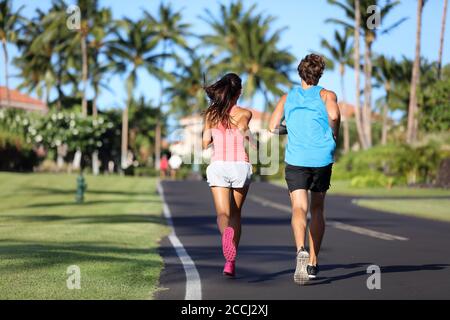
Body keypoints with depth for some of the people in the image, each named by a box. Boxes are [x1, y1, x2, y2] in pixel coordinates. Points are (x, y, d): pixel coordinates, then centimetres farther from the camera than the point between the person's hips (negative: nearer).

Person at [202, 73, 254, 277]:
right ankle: (231, 261, 11)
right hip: (241, 166, 0)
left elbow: (205, 143, 6)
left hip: (218, 166, 1)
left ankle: (227, 232, -42)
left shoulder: (211, 114, 7)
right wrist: (248, 138, 6)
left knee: (222, 213, -5)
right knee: (236, 213, 14)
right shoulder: (244, 113, 2)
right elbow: (242, 126, -14)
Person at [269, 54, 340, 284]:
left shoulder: (287, 97, 15)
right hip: (322, 158, 0)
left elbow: (272, 127, 7)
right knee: (317, 210, 16)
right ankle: (313, 263, 19)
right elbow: (333, 115, -14)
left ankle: (301, 249, -39)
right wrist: (334, 137, 3)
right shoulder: (327, 95, 8)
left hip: (295, 159, 0)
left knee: (299, 208, -11)